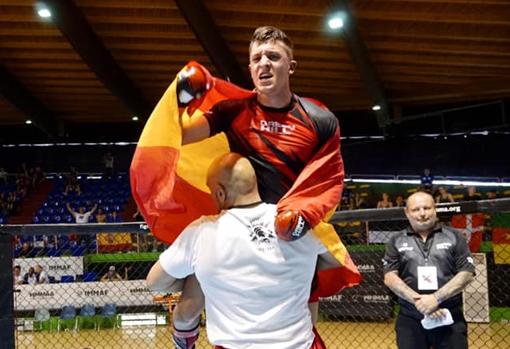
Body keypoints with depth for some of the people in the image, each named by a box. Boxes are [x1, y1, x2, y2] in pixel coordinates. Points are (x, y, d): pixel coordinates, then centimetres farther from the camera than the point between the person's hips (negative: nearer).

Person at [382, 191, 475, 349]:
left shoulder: (453, 237, 6)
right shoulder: (396, 241, 7)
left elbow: (466, 274, -2)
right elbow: (390, 277, -1)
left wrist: (436, 298, -14)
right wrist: (418, 301, -15)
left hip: (450, 319, 0)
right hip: (410, 320, 1)